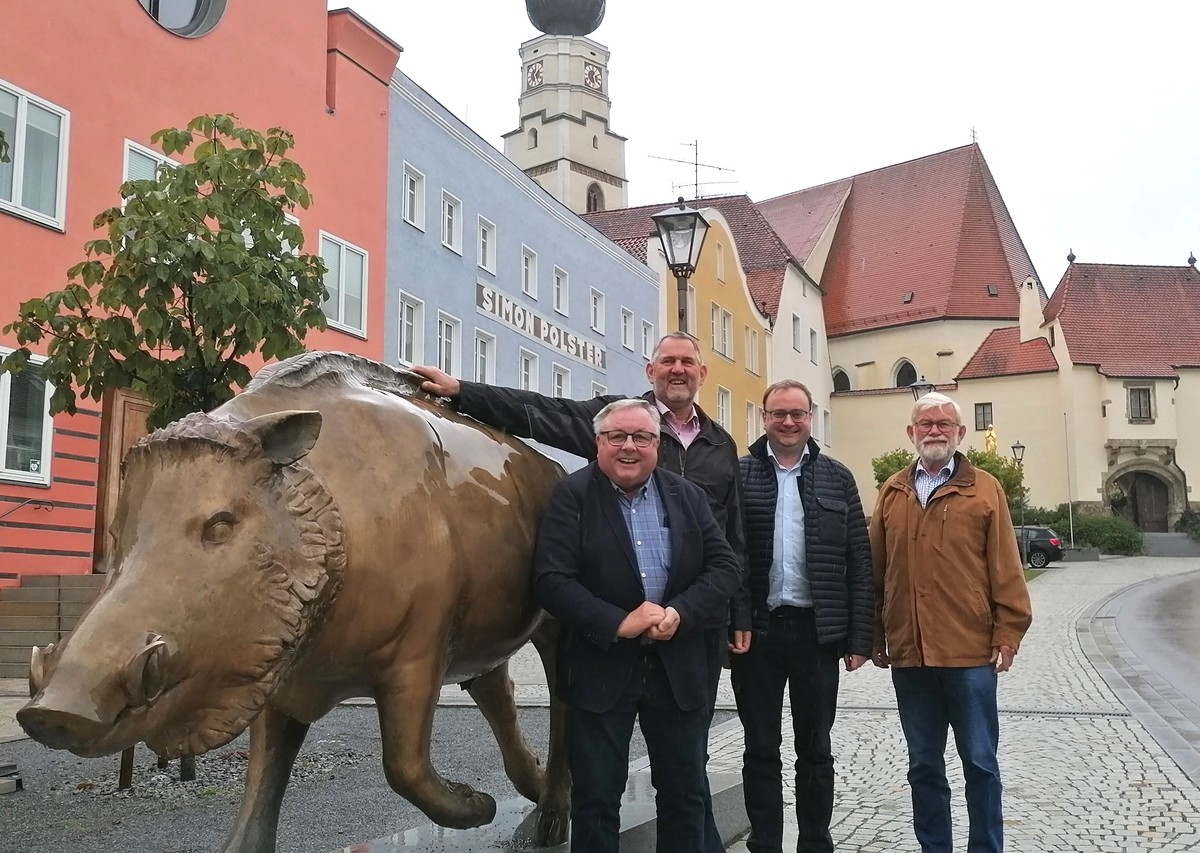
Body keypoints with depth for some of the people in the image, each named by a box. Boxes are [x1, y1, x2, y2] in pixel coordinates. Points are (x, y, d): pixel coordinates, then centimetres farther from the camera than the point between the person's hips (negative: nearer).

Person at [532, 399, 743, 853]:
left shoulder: (688, 496, 6)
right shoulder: (572, 495, -6)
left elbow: (726, 566, 1)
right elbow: (551, 579, -14)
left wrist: (679, 612, -15)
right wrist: (616, 623, -23)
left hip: (678, 666, 4)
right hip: (600, 667, -3)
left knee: (686, 794, 13)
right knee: (596, 798, 6)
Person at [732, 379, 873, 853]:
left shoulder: (837, 478, 6)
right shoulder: (738, 474, 1)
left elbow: (859, 563, 4)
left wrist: (860, 637, -2)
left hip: (818, 631, 1)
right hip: (756, 630, -1)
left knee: (815, 751, 12)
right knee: (761, 751, 9)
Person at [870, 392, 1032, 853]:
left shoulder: (985, 489, 1)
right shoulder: (892, 492, 9)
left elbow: (1005, 568, -1)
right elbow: (876, 570, 9)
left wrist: (1008, 633, -6)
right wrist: (875, 637, 8)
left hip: (971, 652, -3)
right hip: (908, 654, 3)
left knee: (980, 762, 7)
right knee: (924, 764, 13)